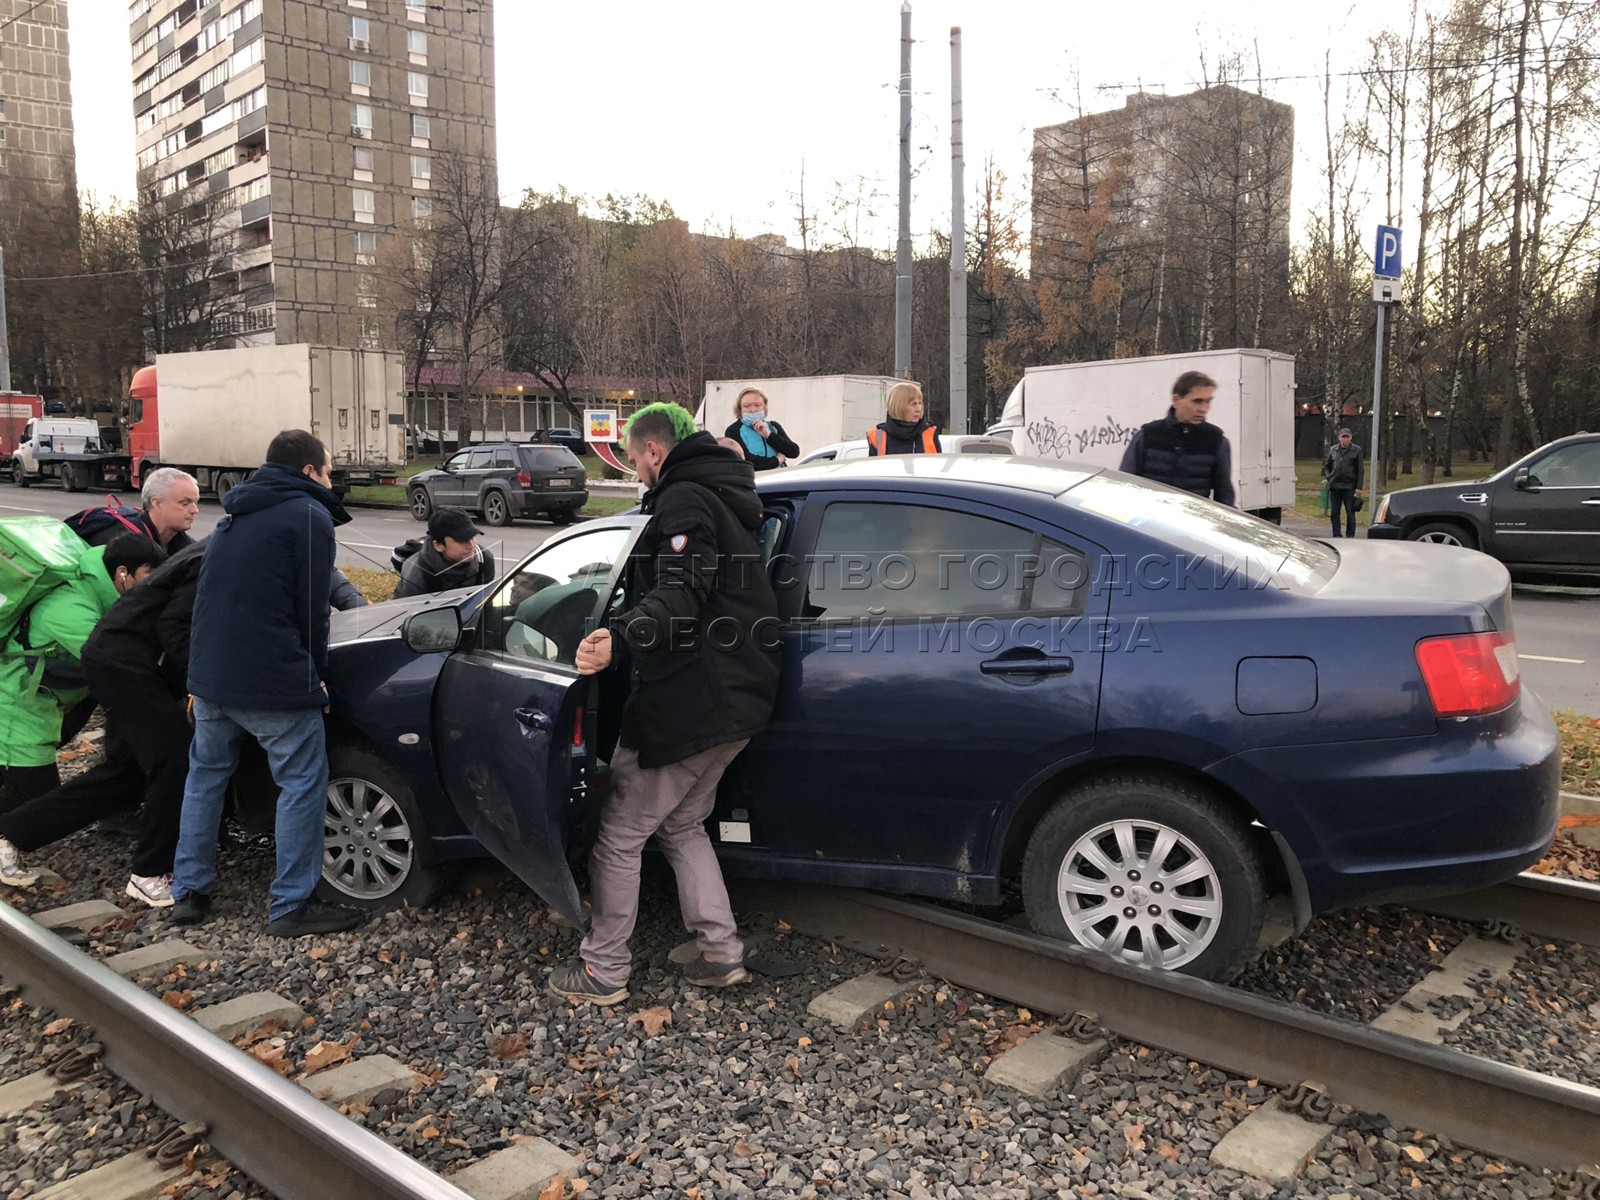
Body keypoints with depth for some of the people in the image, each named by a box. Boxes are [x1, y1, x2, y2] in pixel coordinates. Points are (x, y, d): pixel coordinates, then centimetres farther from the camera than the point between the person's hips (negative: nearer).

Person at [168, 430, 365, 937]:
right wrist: (316, 673, 4)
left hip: (209, 673, 8)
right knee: (302, 784, 1)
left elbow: (210, 597, 22)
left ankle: (189, 891, 26)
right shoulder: (310, 516, -7)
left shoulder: (236, 515, 18)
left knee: (205, 775, 21)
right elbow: (311, 608, -9)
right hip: (274, 681, -8)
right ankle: (291, 906, 3)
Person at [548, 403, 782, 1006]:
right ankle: (722, 952, 22)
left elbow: (680, 597, -28)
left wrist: (621, 638, -43)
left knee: (618, 833, 2)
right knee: (682, 825, 23)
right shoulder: (725, 498, 19)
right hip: (736, 701, 10)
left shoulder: (684, 500, -12)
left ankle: (603, 971, 13)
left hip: (690, 702, -10)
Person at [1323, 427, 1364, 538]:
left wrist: (1359, 487, -6)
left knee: (1350, 513, 3)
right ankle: (1336, 536, 13)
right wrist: (1327, 477, 2)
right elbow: (1326, 466, 20)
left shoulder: (1356, 450, 0)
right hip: (1334, 486, 3)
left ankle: (1350, 536, 9)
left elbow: (1359, 470, 0)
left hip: (1349, 487, -3)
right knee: (1334, 513, 6)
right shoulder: (1333, 449, 9)